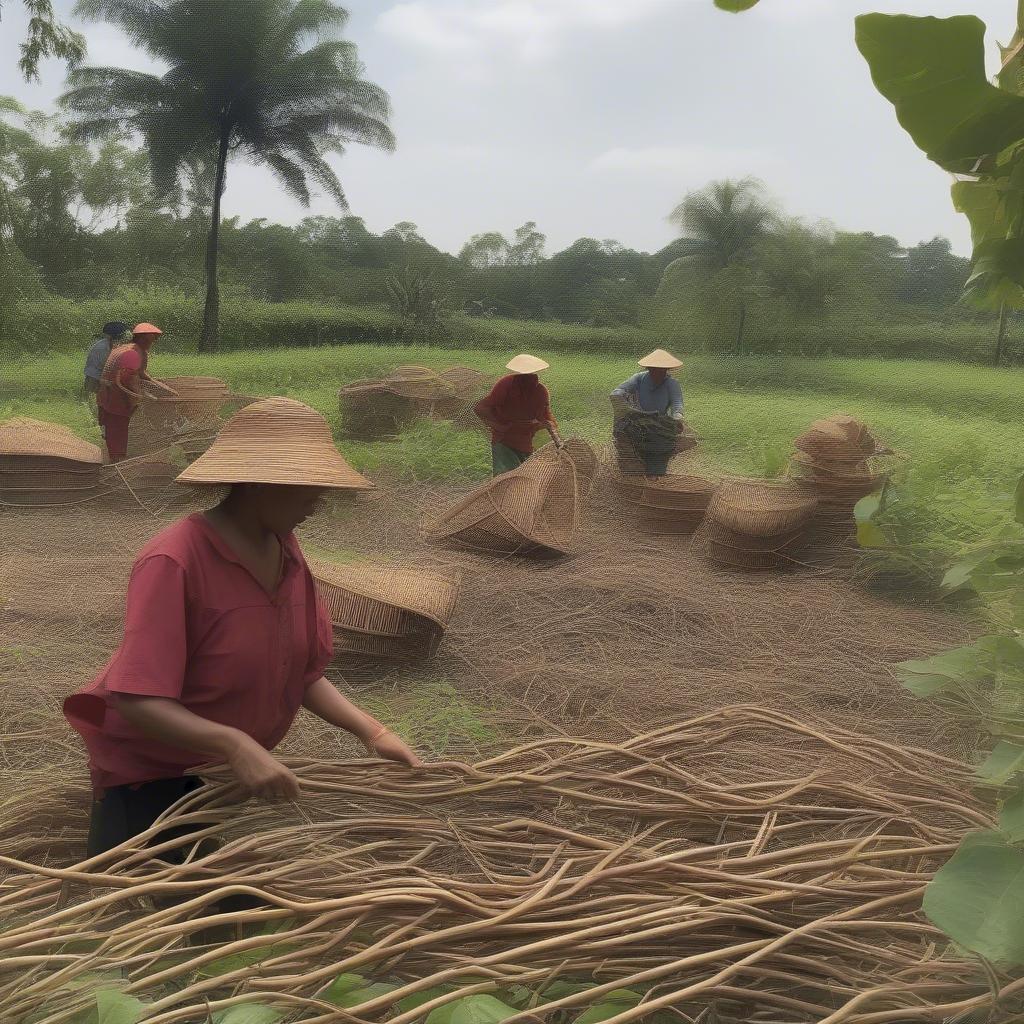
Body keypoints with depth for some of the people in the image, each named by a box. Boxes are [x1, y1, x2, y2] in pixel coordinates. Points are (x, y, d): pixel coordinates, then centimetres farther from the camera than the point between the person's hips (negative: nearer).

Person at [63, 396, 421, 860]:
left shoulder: (286, 550, -7)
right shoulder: (173, 561, -29)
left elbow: (304, 673, -2)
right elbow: (138, 701, -32)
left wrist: (371, 732, -12)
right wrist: (235, 745, -44)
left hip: (237, 764, 6)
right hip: (151, 764, -6)